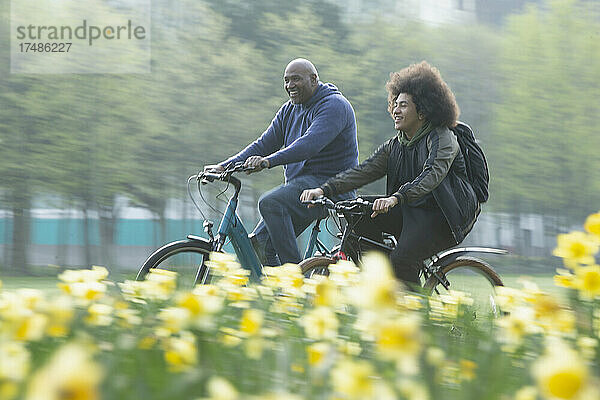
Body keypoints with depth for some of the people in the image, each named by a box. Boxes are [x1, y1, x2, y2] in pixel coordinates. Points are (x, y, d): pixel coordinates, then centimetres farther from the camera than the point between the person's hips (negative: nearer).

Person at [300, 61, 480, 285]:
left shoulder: (442, 138, -11)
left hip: (443, 215, -8)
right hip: (410, 211, 8)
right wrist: (324, 189, -14)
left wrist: (395, 198, -45)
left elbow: (433, 175, -29)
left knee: (401, 261, -27)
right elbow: (364, 171, 2)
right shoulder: (395, 146, 12)